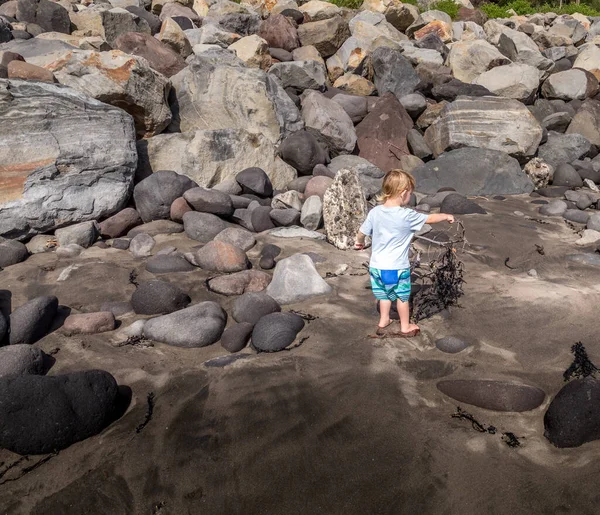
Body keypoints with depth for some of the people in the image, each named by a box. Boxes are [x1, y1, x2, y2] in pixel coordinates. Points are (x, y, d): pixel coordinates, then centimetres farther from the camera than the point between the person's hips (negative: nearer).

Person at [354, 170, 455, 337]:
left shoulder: (375, 212, -7)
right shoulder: (407, 215, -17)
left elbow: (362, 232, 5)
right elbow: (430, 218, -4)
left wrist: (359, 243, 27)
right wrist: (446, 216, 15)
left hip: (377, 266, 4)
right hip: (397, 267, -4)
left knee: (384, 295, 22)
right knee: (402, 297, 15)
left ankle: (383, 323, 34)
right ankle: (405, 327, 29)